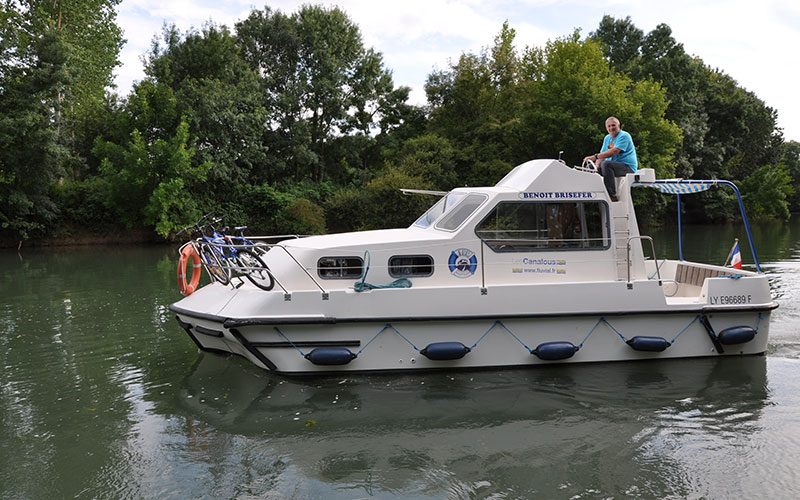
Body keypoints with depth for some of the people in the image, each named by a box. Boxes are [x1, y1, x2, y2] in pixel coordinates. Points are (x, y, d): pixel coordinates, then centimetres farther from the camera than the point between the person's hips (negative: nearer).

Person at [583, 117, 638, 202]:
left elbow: (614, 151, -24)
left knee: (606, 164, -34)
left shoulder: (624, 136, -10)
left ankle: (612, 196, -36)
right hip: (614, 165, 9)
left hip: (628, 167, -9)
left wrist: (595, 157, -30)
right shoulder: (607, 138, 17)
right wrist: (596, 165, -12)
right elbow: (602, 154, 11)